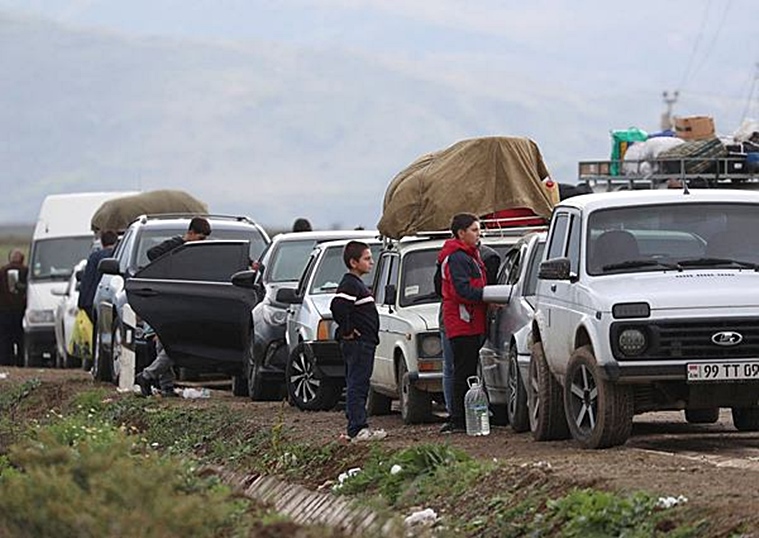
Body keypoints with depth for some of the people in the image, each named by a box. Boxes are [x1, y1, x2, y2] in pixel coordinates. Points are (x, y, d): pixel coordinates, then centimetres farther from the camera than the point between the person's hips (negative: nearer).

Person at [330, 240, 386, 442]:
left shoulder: (357, 284, 18)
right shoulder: (349, 285, -15)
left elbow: (340, 308, 29)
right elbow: (337, 307, -30)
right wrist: (347, 331, -22)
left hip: (364, 343, 11)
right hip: (357, 343, -11)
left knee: (358, 386, 12)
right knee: (357, 385, -10)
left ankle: (356, 428, 16)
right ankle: (358, 429, -11)